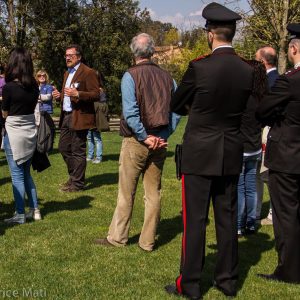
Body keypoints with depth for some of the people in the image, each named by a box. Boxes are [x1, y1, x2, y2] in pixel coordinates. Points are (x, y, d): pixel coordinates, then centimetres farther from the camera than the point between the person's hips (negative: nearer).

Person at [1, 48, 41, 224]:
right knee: (26, 173, 18)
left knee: (17, 175, 3)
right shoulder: (34, 86, 0)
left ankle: (20, 215, 8)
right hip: (31, 133, 6)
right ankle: (35, 210, 21)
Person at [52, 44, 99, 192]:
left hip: (79, 117, -9)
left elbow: (95, 95, -15)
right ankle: (73, 176, 28)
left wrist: (77, 94, -27)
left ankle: (77, 183, 6)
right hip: (66, 117, 9)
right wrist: (60, 95, 9)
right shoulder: (67, 73, 20)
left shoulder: (88, 73, -8)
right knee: (64, 148, 14)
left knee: (78, 151, -3)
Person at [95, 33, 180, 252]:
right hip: (160, 142, 4)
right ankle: (148, 241, 17)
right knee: (154, 193, 10)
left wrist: (145, 137, -12)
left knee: (126, 193, 6)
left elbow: (130, 112, -18)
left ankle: (117, 237, 16)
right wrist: (163, 136, -3)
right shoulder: (167, 77, 4)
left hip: (136, 141, -4)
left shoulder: (131, 76, -9)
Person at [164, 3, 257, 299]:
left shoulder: (200, 67, -14)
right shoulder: (249, 71, -2)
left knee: (195, 219, 3)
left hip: (200, 154, -4)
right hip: (231, 155, 5)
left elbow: (176, 105, 0)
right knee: (227, 218, 13)